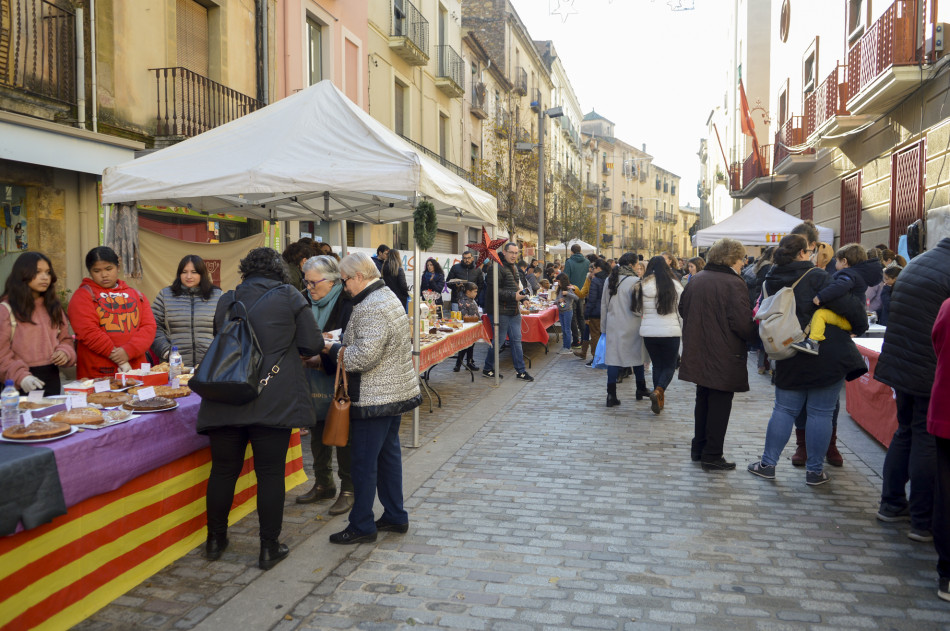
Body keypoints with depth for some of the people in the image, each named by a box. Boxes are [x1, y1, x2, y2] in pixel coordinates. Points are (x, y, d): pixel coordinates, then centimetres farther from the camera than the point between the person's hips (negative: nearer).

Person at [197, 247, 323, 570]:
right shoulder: (289, 295, -1)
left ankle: (215, 540, 28)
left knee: (223, 470, 14)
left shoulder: (226, 301, 10)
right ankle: (269, 548, 11)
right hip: (273, 403, -3)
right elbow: (312, 344, -2)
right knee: (270, 473, 4)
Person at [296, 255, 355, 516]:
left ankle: (348, 489, 17)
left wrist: (322, 360, -25)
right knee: (318, 433, 16)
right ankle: (323, 484, 32)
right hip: (314, 382, 6)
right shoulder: (305, 302, 5)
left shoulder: (346, 304, -14)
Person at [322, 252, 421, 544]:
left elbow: (364, 356, -27)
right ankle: (396, 516, 27)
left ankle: (362, 526, 11)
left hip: (374, 398, -11)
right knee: (388, 453, 17)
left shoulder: (371, 308, -21)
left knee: (363, 461, 0)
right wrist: (342, 345, 6)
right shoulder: (387, 296, 13)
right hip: (395, 391, 11)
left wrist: (332, 350, -12)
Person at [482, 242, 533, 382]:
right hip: (500, 311, -9)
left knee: (516, 340, 9)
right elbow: (493, 290, -22)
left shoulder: (514, 268, 17)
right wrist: (513, 296, -22)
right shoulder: (497, 268, -14)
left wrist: (522, 295, 11)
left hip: (514, 312, 9)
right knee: (499, 339, -2)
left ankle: (520, 371, 14)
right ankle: (487, 369, 14)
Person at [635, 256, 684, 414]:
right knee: (669, 365, 9)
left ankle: (659, 400, 16)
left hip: (648, 332, 2)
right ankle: (658, 391, -17)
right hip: (670, 331, -2)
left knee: (657, 365, 16)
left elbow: (638, 309, 6)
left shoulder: (642, 285, 0)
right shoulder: (674, 285, -5)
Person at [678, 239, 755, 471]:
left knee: (703, 400, 20)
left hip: (698, 354, 7)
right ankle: (712, 456, 10)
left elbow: (682, 309, 15)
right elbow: (742, 322, -22)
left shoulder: (696, 280, 5)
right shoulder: (734, 284, -17)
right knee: (720, 404, 4)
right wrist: (753, 335, -4)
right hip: (724, 356, -7)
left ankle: (698, 449, 29)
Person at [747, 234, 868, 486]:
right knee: (820, 413, 5)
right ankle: (815, 470, 12)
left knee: (784, 410, 13)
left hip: (790, 361, 5)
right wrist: (860, 326, 1)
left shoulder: (772, 283, 5)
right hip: (828, 358, -4)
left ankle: (768, 463, 15)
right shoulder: (816, 277, -12)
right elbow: (846, 305, -17)